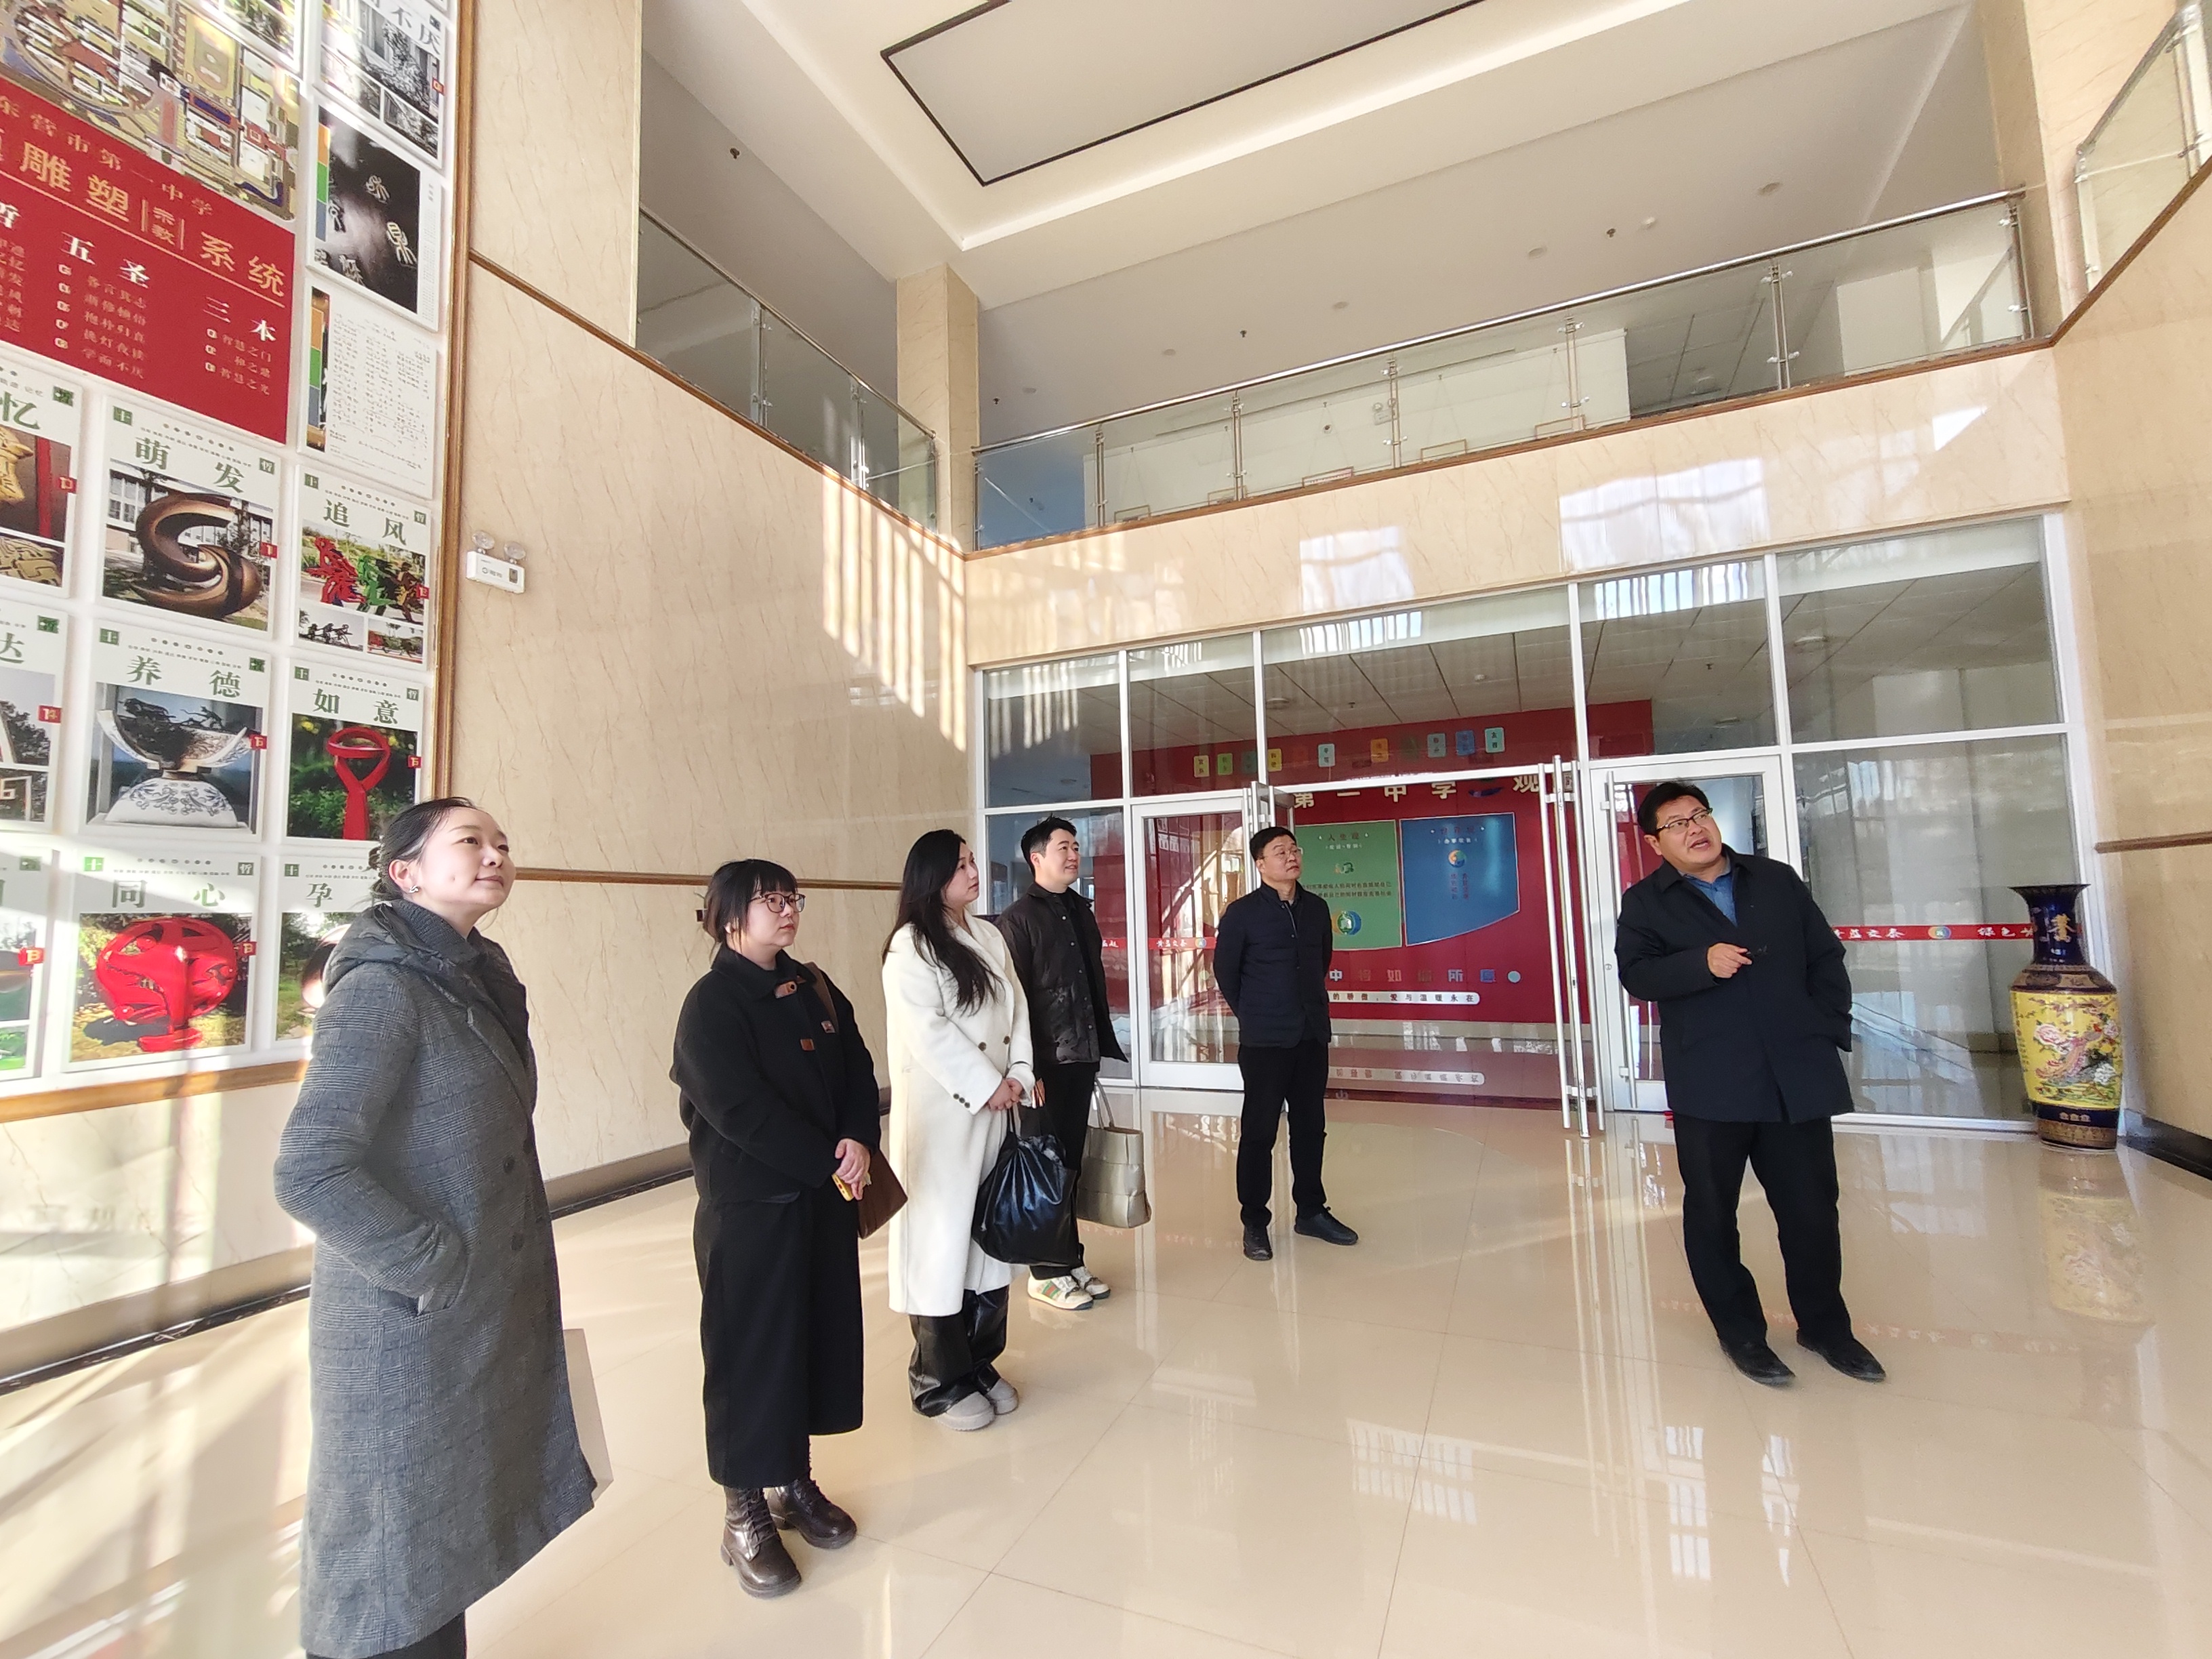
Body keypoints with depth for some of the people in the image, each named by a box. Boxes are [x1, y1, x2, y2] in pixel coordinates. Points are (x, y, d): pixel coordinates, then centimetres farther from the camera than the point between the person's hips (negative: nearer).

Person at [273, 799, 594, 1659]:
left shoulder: (477, 978, 6)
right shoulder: (382, 987, -19)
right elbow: (308, 1174, -25)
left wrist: (506, 1275, 10)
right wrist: (437, 1272, -18)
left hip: (486, 1319, 7)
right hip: (409, 1331, -7)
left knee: (446, 1534, 22)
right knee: (396, 1547, 11)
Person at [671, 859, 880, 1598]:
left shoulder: (814, 988, 7)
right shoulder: (712, 1003, -13)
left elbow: (857, 1072, 5)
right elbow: (741, 1109, -20)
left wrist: (859, 1141, -13)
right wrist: (829, 1161, -17)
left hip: (825, 1197, 6)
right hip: (748, 1208, -6)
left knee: (821, 1335, 15)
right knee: (752, 1351, 6)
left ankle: (795, 1482, 36)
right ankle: (745, 1515, 26)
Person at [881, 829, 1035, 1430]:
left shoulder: (990, 939, 11)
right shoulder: (910, 946, -11)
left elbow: (1017, 1010, 9)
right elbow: (927, 1032, -18)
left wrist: (1018, 1074, -5)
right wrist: (987, 1086, -15)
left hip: (995, 1111, 7)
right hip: (940, 1116, -7)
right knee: (942, 1239, 2)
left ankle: (979, 1362, 30)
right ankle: (940, 1381, 19)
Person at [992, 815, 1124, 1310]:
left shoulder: (1081, 910, 13)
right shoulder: (1017, 919, -9)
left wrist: (1104, 1043, 14)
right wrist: (1028, 1068, -17)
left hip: (1081, 1056, 7)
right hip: (1046, 1063, -6)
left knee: (1071, 1160, 15)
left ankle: (1069, 1259, 28)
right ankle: (1047, 1270, 20)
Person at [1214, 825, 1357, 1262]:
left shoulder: (1317, 908, 5)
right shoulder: (1242, 913, -9)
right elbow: (1225, 971, -1)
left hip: (1313, 1036, 5)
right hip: (1264, 1041, -5)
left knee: (1310, 1127, 14)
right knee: (1260, 1131, 3)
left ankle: (1311, 1212, 30)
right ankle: (1255, 1222, 16)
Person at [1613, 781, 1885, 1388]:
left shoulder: (1778, 880, 10)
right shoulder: (1646, 901, 1)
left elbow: (1826, 957, 12)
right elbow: (1636, 973, -10)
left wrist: (1829, 1028, 3)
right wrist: (1702, 963, -24)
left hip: (1798, 1077, 3)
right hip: (1709, 1086, -2)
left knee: (1812, 1208, 13)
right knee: (1712, 1212, 8)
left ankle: (1824, 1324, 36)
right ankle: (1740, 1331, 27)